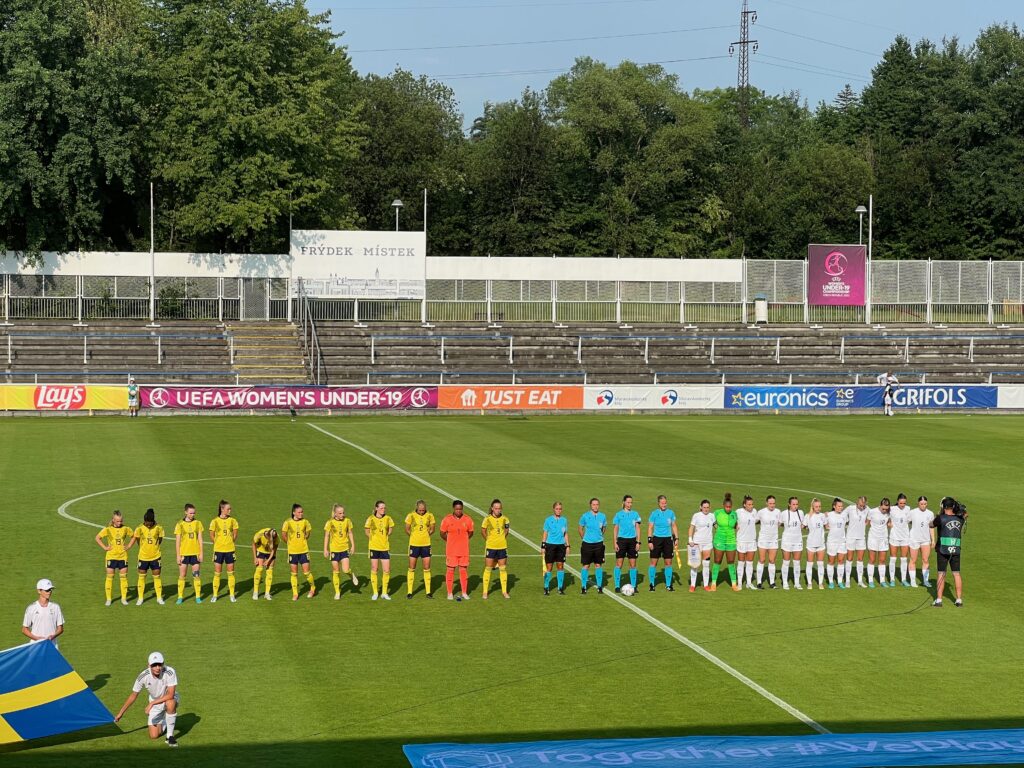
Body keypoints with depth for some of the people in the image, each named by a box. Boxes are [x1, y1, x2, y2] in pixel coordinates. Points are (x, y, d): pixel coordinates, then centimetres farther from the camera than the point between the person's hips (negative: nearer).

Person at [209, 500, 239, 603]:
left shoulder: (232, 521, 1)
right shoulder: (215, 521, -4)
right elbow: (211, 535, 2)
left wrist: (230, 542, 6)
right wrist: (218, 543, 3)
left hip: (230, 549, 2)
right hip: (218, 550, -2)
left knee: (231, 573, 5)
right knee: (217, 573, 2)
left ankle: (232, 594, 12)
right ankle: (215, 595, 9)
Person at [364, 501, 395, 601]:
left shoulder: (387, 518, -2)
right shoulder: (371, 519, -8)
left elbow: (391, 528, 17)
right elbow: (366, 530, 7)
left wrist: (386, 536, 10)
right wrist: (372, 538, 3)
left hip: (385, 547, 2)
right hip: (374, 547, -2)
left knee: (386, 570, -1)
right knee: (374, 570, 4)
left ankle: (384, 593, 12)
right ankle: (375, 593, 14)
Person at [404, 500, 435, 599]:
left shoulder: (429, 516, -1)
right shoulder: (411, 516, -5)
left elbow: (432, 529, 11)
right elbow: (407, 529, 5)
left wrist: (426, 535, 5)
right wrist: (414, 536, 7)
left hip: (426, 544, 1)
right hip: (414, 544, -1)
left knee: (427, 568, 4)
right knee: (412, 568, 2)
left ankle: (428, 592, 10)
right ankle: (409, 592, 8)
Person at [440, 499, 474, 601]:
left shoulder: (467, 519, -1)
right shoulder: (447, 519, -6)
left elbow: (470, 533, 13)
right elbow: (442, 534, 4)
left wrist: (462, 540, 6)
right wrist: (450, 541, 6)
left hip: (464, 550, 2)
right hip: (451, 550, -2)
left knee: (464, 570, 6)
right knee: (450, 570, 1)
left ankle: (464, 593, 15)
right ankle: (450, 593, 10)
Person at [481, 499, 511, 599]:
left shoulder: (504, 519, -1)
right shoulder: (487, 519, -7)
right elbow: (483, 530, 8)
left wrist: (502, 539, 8)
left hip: (502, 547, 2)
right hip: (490, 547, -2)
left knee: (503, 569, 7)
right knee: (488, 569, 2)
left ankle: (504, 591, 16)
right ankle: (485, 592, 10)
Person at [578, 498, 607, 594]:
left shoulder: (602, 516, -1)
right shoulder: (585, 516, -6)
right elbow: (581, 529, 7)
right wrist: (584, 538, 8)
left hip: (599, 543, 1)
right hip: (587, 543, -1)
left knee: (598, 565, 5)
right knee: (586, 565, 0)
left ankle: (599, 587, 14)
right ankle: (584, 587, 9)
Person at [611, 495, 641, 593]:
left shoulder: (635, 514, 6)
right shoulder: (619, 514, 1)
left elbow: (638, 528, 8)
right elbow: (615, 529, 3)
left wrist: (638, 542, 1)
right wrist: (615, 543, -4)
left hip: (632, 540, 2)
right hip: (621, 540, -2)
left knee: (633, 564, 3)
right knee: (619, 564, -3)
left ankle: (633, 585, 11)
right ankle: (617, 586, 4)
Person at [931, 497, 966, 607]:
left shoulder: (941, 518, -10)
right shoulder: (960, 519, 3)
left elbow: (931, 525, 7)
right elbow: (965, 513, 27)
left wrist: (939, 514, 14)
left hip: (943, 550, -3)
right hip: (956, 550, 3)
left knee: (941, 574, 2)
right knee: (956, 574, 9)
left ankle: (938, 600, 2)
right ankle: (959, 600, 9)